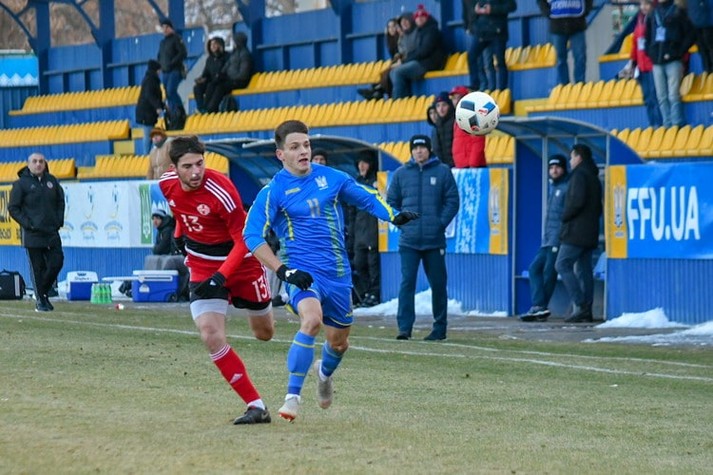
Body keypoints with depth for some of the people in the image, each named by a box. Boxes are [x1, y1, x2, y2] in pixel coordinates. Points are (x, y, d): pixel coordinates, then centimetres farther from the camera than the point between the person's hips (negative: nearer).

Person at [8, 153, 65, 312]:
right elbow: (13, 208, -3)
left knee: (57, 262, 0)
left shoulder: (51, 180, 9)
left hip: (52, 233, 4)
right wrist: (27, 224, -11)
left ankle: (43, 292, 21)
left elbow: (61, 201, 20)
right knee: (37, 268, -2)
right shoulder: (21, 184, -4)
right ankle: (40, 301, 8)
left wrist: (59, 220, 8)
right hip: (33, 234, -4)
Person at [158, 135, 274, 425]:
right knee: (211, 335, -18)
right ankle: (256, 406, -15)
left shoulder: (220, 191, -28)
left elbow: (243, 241, -23)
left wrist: (221, 276, -31)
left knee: (264, 334, 14)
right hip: (202, 268, 3)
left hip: (241, 264, -3)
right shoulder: (166, 185, -11)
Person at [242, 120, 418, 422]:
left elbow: (366, 198, 16)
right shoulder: (273, 191, -7)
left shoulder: (331, 178, 5)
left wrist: (394, 216, -3)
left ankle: (324, 372, 53)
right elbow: (252, 235, -10)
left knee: (339, 342, 14)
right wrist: (283, 271, -20)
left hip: (338, 273, 5)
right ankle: (293, 396, -23)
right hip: (302, 272, -5)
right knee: (312, 319, -33)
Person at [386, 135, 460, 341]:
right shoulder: (401, 173, 8)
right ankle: (405, 326, -9)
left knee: (438, 284, 6)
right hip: (409, 240, 1)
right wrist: (401, 221, -2)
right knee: (407, 283, -8)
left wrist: (441, 223, -8)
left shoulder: (443, 172, 3)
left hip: (434, 240, -1)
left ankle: (440, 328, 16)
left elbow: (452, 201, 2)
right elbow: (391, 202, 12)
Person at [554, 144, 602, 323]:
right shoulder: (593, 177, 20)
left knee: (563, 265, -10)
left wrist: (565, 216, -8)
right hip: (590, 233, 9)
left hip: (576, 231, -9)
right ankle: (586, 311, 3)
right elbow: (597, 206, 23)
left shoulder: (579, 175, -9)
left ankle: (580, 305, -18)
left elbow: (577, 201, -21)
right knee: (584, 269, 7)